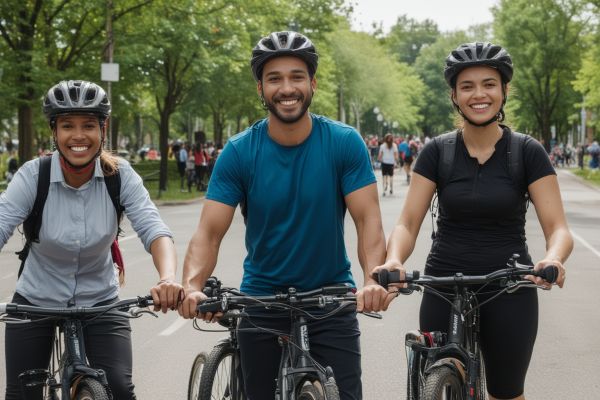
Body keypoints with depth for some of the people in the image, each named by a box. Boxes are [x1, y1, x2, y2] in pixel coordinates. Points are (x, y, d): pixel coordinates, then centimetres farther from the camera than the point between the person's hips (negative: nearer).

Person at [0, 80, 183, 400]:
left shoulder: (120, 176, -16)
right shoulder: (33, 176, -18)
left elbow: (153, 230, -26)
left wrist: (168, 278, -47)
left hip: (99, 301, 0)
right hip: (35, 302, 0)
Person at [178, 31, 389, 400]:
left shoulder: (345, 143, -11)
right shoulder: (239, 153, -10)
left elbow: (369, 221, -16)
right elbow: (209, 233, -14)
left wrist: (373, 279, -35)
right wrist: (193, 285, -34)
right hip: (262, 302, 1)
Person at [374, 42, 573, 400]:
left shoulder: (529, 152, -4)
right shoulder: (436, 152, -1)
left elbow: (558, 229, -9)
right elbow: (408, 222, -6)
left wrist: (553, 259, -32)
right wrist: (394, 261, -27)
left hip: (510, 291, -1)